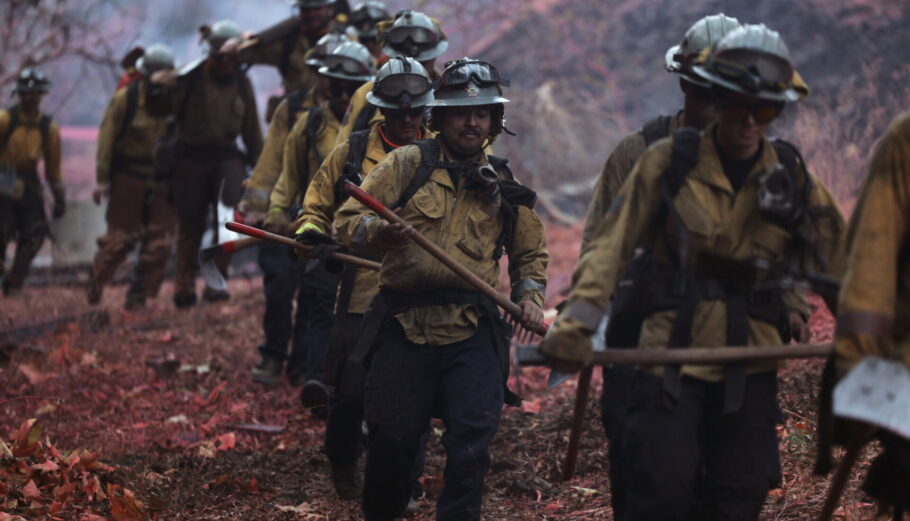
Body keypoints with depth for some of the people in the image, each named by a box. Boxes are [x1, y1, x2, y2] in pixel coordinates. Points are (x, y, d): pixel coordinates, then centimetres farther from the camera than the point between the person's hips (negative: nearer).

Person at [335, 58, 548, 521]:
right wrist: (380, 232, -24)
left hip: (473, 331, 2)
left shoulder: (503, 186, 13)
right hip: (404, 326, -2)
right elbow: (348, 221, -2)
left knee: (473, 435, -12)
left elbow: (530, 252, 25)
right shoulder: (409, 164, 3)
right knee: (392, 437, 4)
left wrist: (529, 296, 5)